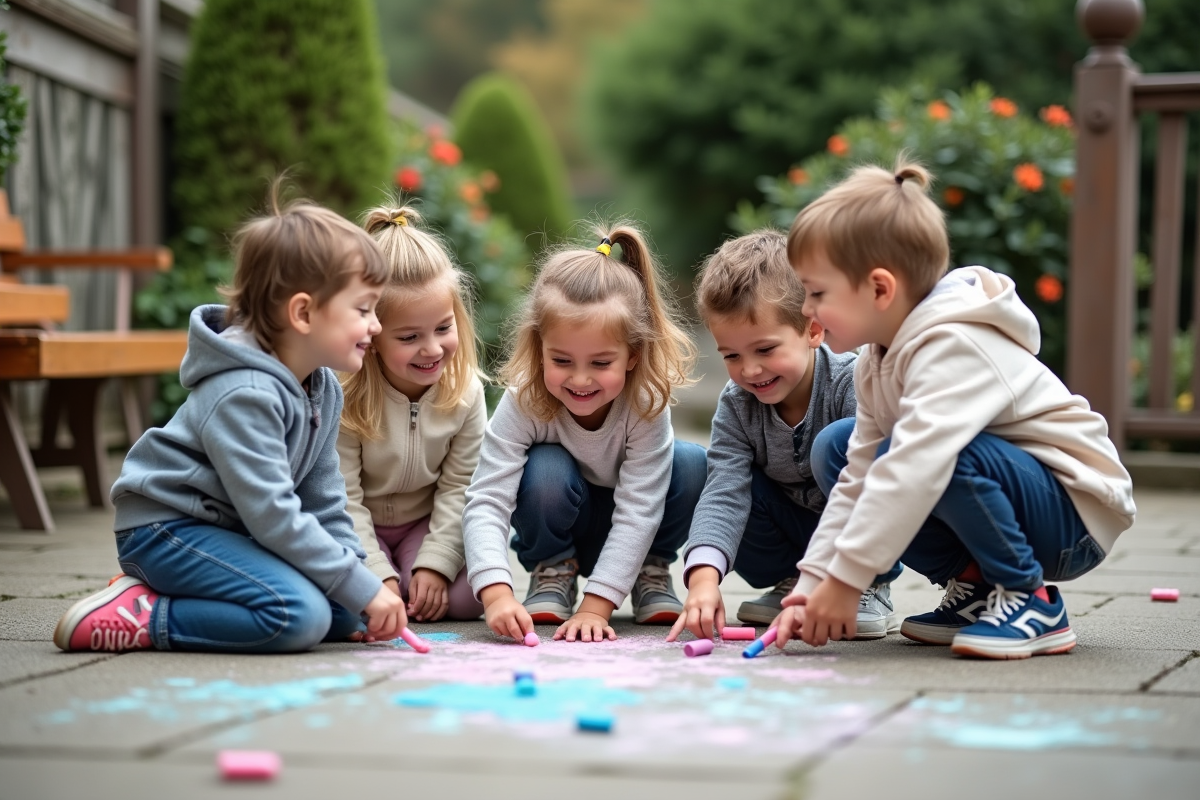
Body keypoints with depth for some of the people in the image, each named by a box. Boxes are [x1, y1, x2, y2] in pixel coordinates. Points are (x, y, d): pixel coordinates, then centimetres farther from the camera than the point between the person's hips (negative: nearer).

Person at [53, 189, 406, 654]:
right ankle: (140, 618, -17)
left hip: (226, 529, 11)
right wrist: (363, 587, -25)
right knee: (301, 615, -28)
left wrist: (362, 589, 0)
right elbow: (272, 515, -28)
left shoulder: (324, 388, 5)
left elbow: (324, 503, 9)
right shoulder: (244, 395, -24)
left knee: (343, 614, -1)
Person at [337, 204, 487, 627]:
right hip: (356, 528, -2)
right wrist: (379, 576, -28)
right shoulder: (344, 394, -25)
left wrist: (435, 563, -18)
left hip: (425, 523, 2)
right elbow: (342, 497, -22)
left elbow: (459, 486, -9)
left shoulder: (465, 389, -14)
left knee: (466, 598, -23)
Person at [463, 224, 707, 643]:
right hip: (558, 526, -1)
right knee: (546, 469, -34)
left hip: (627, 534, 1)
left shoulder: (647, 402, -30)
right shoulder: (523, 403, -29)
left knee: (692, 463, -27)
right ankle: (553, 573, -4)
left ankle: (651, 571, -1)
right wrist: (496, 593, -52)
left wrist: (595, 608, -39)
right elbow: (486, 501, -35)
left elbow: (638, 511, -32)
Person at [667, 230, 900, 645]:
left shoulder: (852, 384, -28)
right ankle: (789, 580, 0)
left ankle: (872, 589, -16)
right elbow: (724, 494, -23)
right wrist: (704, 575, -42)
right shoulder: (736, 405, -12)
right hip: (801, 525, 4)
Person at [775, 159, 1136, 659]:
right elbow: (857, 483, 4)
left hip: (1075, 515, -9)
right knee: (836, 448, 4)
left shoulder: (953, 349, -26)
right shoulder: (878, 363, 4)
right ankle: (972, 585, 2)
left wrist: (844, 581, -35)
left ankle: (1032, 603, -16)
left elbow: (915, 469, -37)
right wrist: (812, 585, -6)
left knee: (923, 453, -34)